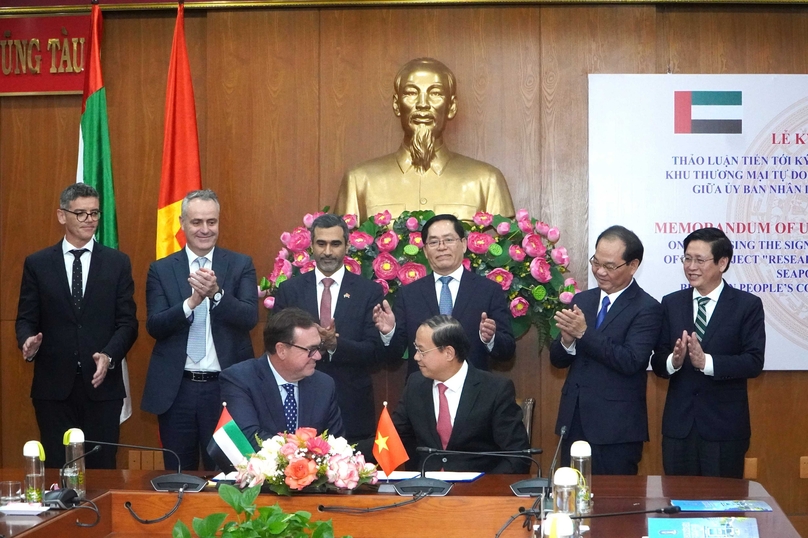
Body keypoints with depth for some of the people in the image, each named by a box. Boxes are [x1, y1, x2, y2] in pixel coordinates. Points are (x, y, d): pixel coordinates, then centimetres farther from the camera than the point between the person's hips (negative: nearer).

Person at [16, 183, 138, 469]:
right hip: (54, 385, 0)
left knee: (102, 468, 3)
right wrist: (28, 342, -16)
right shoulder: (37, 264, 7)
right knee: (57, 469, 4)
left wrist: (109, 356, -14)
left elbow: (127, 321, 3)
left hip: (102, 384, 0)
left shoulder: (118, 263, 7)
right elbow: (26, 318, 6)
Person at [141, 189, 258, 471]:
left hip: (226, 387, -1)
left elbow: (250, 318, -9)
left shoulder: (240, 265, 3)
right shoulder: (161, 270, 5)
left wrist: (216, 293, -26)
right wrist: (191, 302, -21)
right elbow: (154, 326, -5)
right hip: (176, 390, 1)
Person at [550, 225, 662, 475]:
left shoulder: (647, 309, -7)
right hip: (574, 422, 6)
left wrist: (584, 333, -21)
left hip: (616, 428, -5)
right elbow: (558, 360, 10)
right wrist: (567, 340, -12)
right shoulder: (581, 300, 11)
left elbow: (630, 362, -19)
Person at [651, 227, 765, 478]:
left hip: (725, 427, -3)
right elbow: (657, 362, 4)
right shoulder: (671, 304, 7)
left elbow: (754, 362, -11)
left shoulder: (748, 305, -2)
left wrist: (706, 362, -23)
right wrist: (674, 361, -19)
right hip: (678, 425, 3)